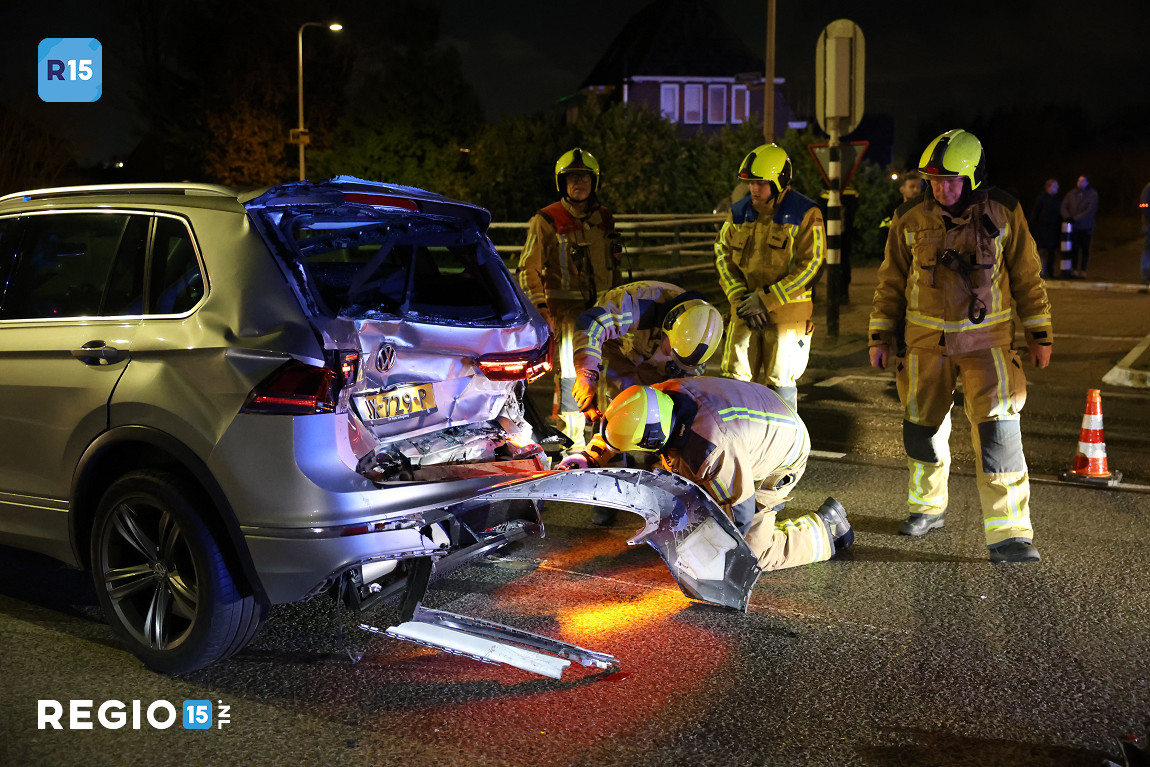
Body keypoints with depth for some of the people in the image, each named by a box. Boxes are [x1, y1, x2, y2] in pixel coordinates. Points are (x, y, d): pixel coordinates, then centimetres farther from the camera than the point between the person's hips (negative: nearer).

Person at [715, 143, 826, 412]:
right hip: (744, 312, 4)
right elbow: (723, 254, 9)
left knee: (780, 381, 2)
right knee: (736, 377, 6)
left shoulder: (804, 214, -8)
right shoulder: (739, 213, 6)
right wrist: (740, 298, -5)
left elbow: (809, 265, -11)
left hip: (787, 312, -4)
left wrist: (765, 299, -15)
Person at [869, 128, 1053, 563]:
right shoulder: (911, 221, -3)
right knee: (922, 426, 11)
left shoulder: (1004, 215, -5)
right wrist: (881, 336, 6)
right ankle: (927, 507, 35)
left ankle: (1007, 533, -9)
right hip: (927, 341, 2)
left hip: (986, 340, -2)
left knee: (997, 429, -13)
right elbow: (892, 281, 7)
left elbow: (1027, 278, 4)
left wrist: (1040, 335, 7)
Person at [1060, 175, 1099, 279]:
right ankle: (1074, 270, 9)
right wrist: (1067, 217, -17)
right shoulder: (1072, 193, 7)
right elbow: (1064, 206, 3)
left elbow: (1091, 210, -13)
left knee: (1085, 249, 1)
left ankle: (1082, 271, 5)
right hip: (1073, 227, 2)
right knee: (1074, 248, 2)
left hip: (1086, 227, -2)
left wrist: (1076, 218, -20)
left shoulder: (1093, 194, -3)